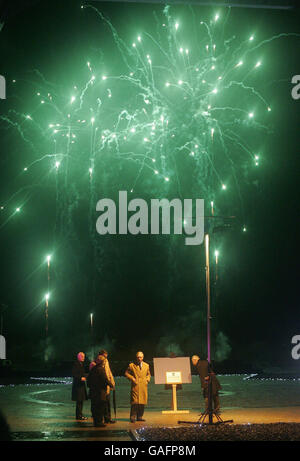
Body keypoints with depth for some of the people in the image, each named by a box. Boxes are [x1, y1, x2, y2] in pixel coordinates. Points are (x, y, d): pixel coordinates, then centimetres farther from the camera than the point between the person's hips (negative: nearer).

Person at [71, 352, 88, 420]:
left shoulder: (82, 364, 14)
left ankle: (80, 415, 18)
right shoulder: (76, 364, -12)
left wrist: (85, 377, 5)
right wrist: (80, 378, -22)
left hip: (81, 384, 9)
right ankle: (78, 416, -3)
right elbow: (73, 374, -16)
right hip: (77, 384, -9)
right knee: (79, 400, -7)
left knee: (81, 400, 11)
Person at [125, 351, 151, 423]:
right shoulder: (131, 365, 3)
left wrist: (147, 380, 7)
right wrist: (132, 378, -7)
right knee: (135, 402, -11)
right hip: (135, 386, -4)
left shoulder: (146, 366, 14)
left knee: (142, 402, 3)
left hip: (144, 387, 4)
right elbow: (126, 373, 7)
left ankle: (139, 417, 12)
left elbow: (148, 374, 26)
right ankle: (133, 417, -6)